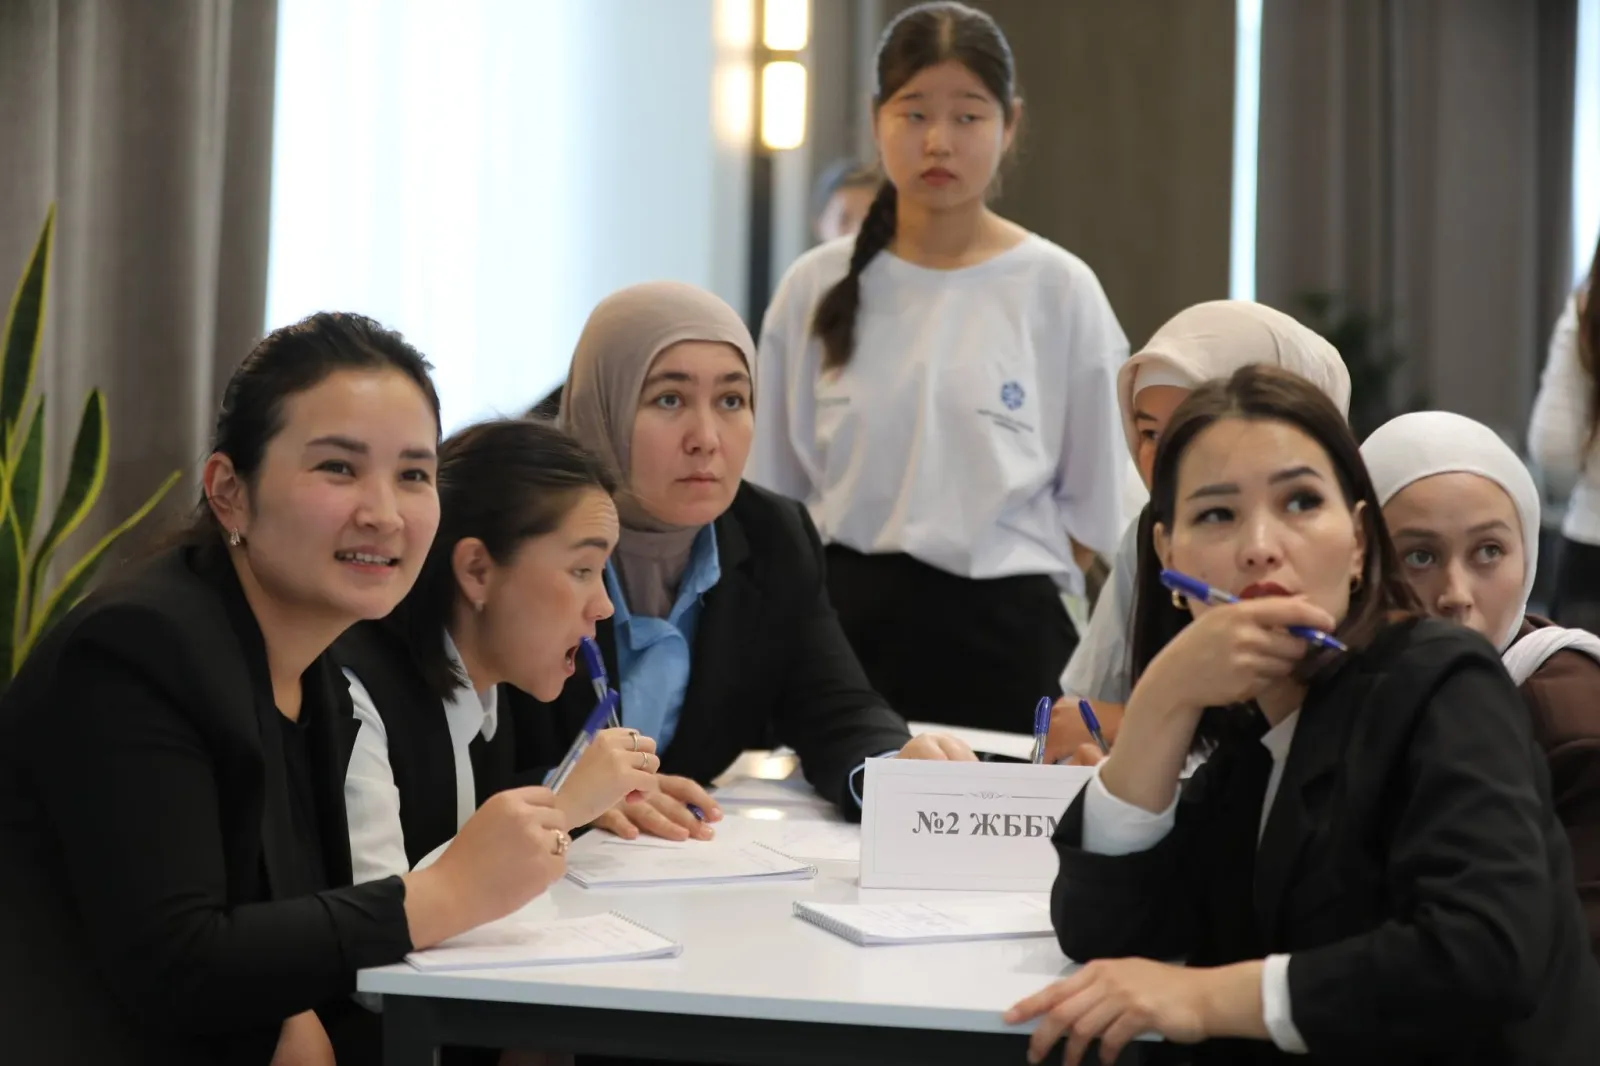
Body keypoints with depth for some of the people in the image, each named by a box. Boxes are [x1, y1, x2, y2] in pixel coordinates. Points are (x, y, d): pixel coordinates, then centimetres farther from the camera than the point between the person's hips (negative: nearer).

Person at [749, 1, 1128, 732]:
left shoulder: (1058, 289, -2)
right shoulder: (817, 287, 2)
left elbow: (1091, 500, 3)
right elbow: (772, 492, 9)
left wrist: (1023, 602, -1)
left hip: (1000, 630, -1)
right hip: (839, 617, 1)